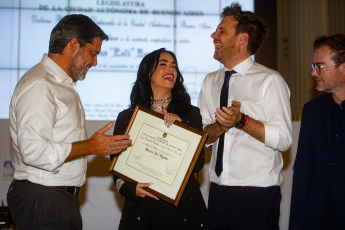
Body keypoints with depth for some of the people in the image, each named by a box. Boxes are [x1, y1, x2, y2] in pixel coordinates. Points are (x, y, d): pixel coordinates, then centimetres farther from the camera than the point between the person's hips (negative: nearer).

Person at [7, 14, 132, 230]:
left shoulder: (65, 84, 17)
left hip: (63, 196, 10)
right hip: (42, 199, -10)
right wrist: (91, 147, -19)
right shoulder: (38, 85, -16)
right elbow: (33, 150, -26)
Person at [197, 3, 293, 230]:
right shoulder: (210, 82, 9)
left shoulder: (270, 81, -8)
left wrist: (241, 121, -23)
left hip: (258, 195, -5)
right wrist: (220, 126, -13)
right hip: (218, 192, 5)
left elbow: (283, 139, -14)